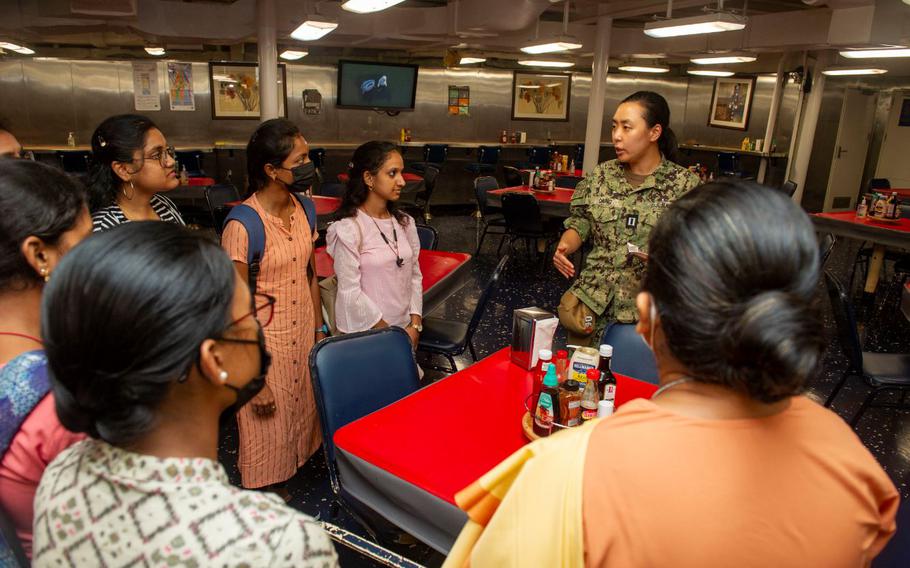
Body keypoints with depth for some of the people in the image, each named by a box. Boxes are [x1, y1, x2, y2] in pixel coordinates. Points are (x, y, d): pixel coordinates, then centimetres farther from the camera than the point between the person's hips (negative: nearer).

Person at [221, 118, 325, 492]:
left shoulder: (303, 210, 0)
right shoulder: (243, 226, -21)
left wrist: (320, 330, 11)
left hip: (303, 335, 6)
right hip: (264, 344, -6)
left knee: (300, 416, 18)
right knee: (268, 430, 11)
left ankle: (286, 485, 41)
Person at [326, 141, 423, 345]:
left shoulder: (405, 222, 2)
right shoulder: (348, 229, -16)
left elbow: (415, 276, 6)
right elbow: (351, 293, -16)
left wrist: (415, 325, -3)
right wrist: (390, 334, -11)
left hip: (404, 329, 5)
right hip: (364, 334, -5)